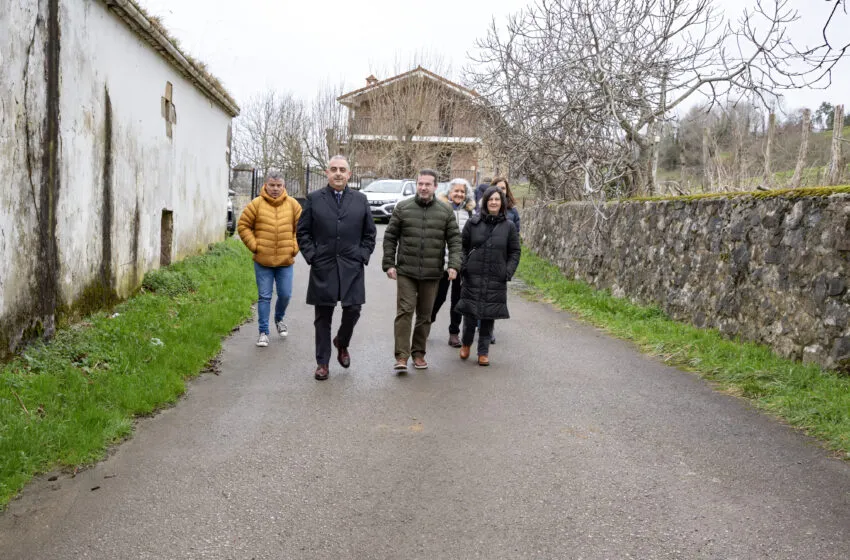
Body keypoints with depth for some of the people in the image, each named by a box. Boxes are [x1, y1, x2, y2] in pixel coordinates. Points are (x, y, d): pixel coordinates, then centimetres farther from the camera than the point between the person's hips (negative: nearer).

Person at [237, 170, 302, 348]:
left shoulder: (292, 204, 2)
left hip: (285, 260, 2)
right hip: (262, 260, -1)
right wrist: (254, 246, -4)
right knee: (264, 297, 2)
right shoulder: (256, 204, -4)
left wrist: (294, 247, 1)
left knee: (285, 295, 6)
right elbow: (243, 226, 2)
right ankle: (263, 332, 10)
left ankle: (279, 319, 36)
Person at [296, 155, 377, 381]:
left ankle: (342, 343, 28)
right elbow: (303, 232, 5)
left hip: (352, 268, 1)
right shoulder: (314, 199, 4)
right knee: (323, 317, 5)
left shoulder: (360, 200, 8)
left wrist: (363, 256, 1)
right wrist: (312, 256, -4)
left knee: (353, 310, -4)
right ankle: (322, 362, 15)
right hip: (323, 268, -1)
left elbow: (369, 233, 12)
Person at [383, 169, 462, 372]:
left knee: (425, 315, 9)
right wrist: (389, 264, -1)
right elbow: (390, 237, 5)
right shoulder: (402, 208, 3)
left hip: (432, 274, 2)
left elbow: (455, 240, 4)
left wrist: (454, 265, -9)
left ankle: (418, 353, 21)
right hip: (406, 271, -1)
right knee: (404, 311, -9)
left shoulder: (446, 212, 5)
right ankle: (402, 356, -7)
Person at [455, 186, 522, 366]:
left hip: (496, 280, 1)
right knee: (470, 313, 0)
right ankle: (466, 343, 27)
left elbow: (515, 252, 9)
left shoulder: (508, 226, 4)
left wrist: (508, 272, -3)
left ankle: (483, 352, 16)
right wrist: (463, 266, -4)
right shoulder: (473, 222, 2)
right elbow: (462, 245, 8)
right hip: (473, 276, 0)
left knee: (489, 315, 5)